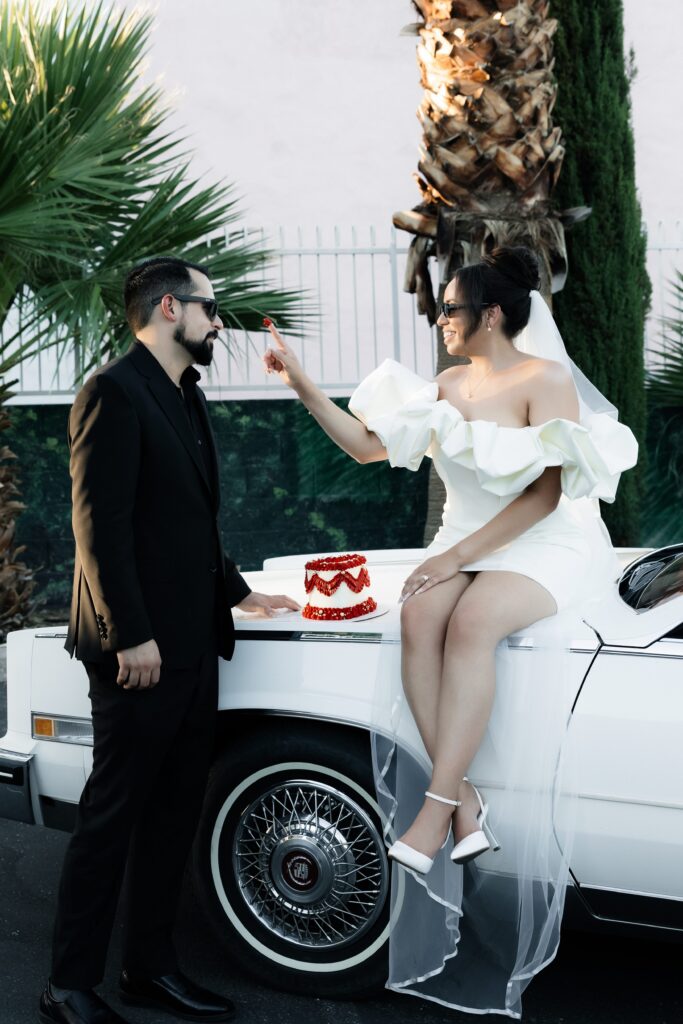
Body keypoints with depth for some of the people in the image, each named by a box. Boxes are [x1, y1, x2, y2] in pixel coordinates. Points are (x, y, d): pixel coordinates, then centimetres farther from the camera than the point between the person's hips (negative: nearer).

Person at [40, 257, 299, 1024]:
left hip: (192, 645, 9)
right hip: (141, 651, -9)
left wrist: (237, 592, 20)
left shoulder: (187, 398, 18)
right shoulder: (114, 393, -11)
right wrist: (131, 636, -20)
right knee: (111, 815, 0)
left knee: (174, 813, 14)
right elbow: (100, 523, -17)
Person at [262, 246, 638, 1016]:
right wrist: (302, 385, 5)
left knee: (471, 621, -36)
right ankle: (465, 803, -27)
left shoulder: (546, 380, -8)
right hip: (467, 547, 5)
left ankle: (435, 809, -33)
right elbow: (367, 444, 13)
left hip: (548, 549, -5)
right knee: (419, 617, -28)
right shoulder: (449, 387, 11)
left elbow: (544, 493, -15)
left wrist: (458, 554, -20)